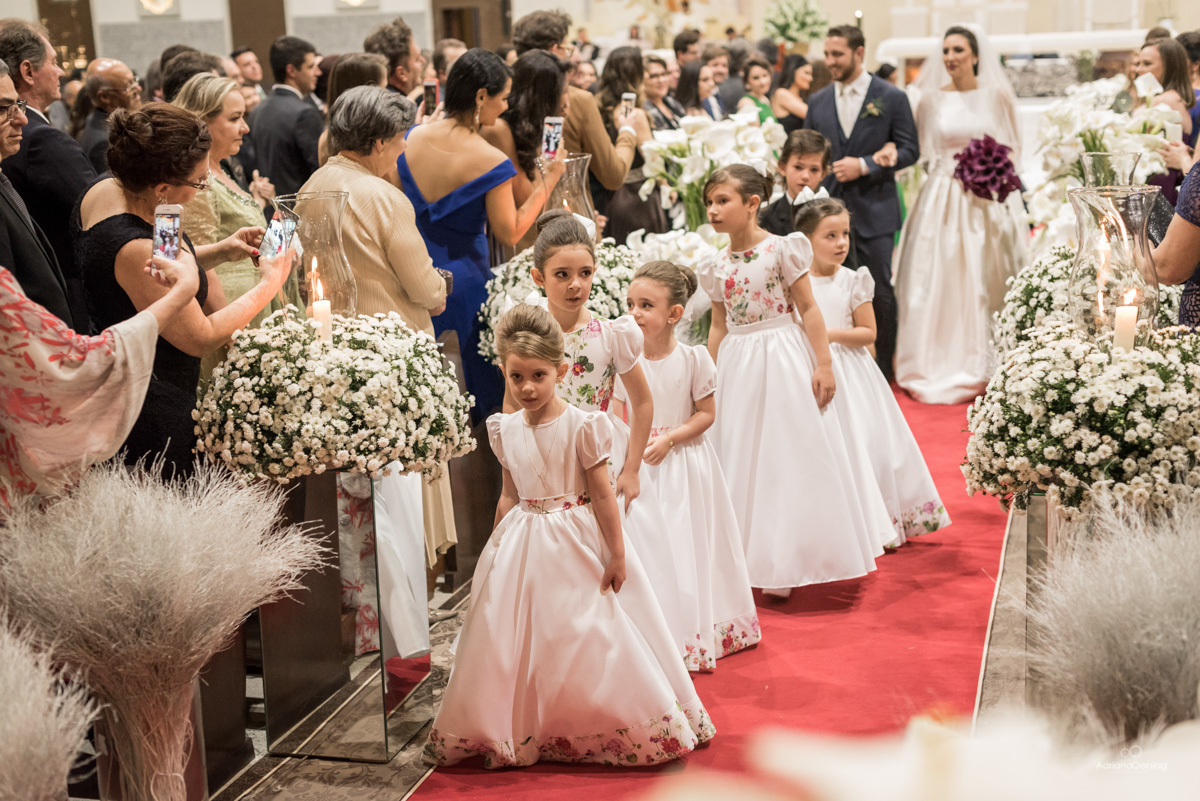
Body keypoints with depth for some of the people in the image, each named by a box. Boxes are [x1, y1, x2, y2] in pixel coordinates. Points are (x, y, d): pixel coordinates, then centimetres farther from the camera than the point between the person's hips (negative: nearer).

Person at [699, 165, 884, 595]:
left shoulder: (781, 249, -8)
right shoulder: (717, 266, 6)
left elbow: (808, 309, -7)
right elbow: (718, 326, 12)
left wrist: (824, 365, -12)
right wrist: (708, 381, 10)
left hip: (783, 358, -5)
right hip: (739, 366, 5)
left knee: (794, 455, 0)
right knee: (745, 461, 7)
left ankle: (788, 562, 11)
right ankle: (758, 562, 18)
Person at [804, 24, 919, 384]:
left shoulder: (891, 97, -1)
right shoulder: (817, 101, 9)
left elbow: (909, 150, -3)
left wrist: (864, 165, -15)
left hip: (874, 209, -3)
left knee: (880, 291, 1)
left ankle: (883, 367, 14)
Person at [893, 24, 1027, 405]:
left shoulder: (997, 96, 4)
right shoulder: (931, 99, 6)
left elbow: (1012, 148, 7)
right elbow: (922, 152, 11)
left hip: (989, 201, -1)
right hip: (943, 200, 1)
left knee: (984, 284, 1)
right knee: (938, 285, 0)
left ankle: (981, 368, 11)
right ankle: (937, 368, 8)